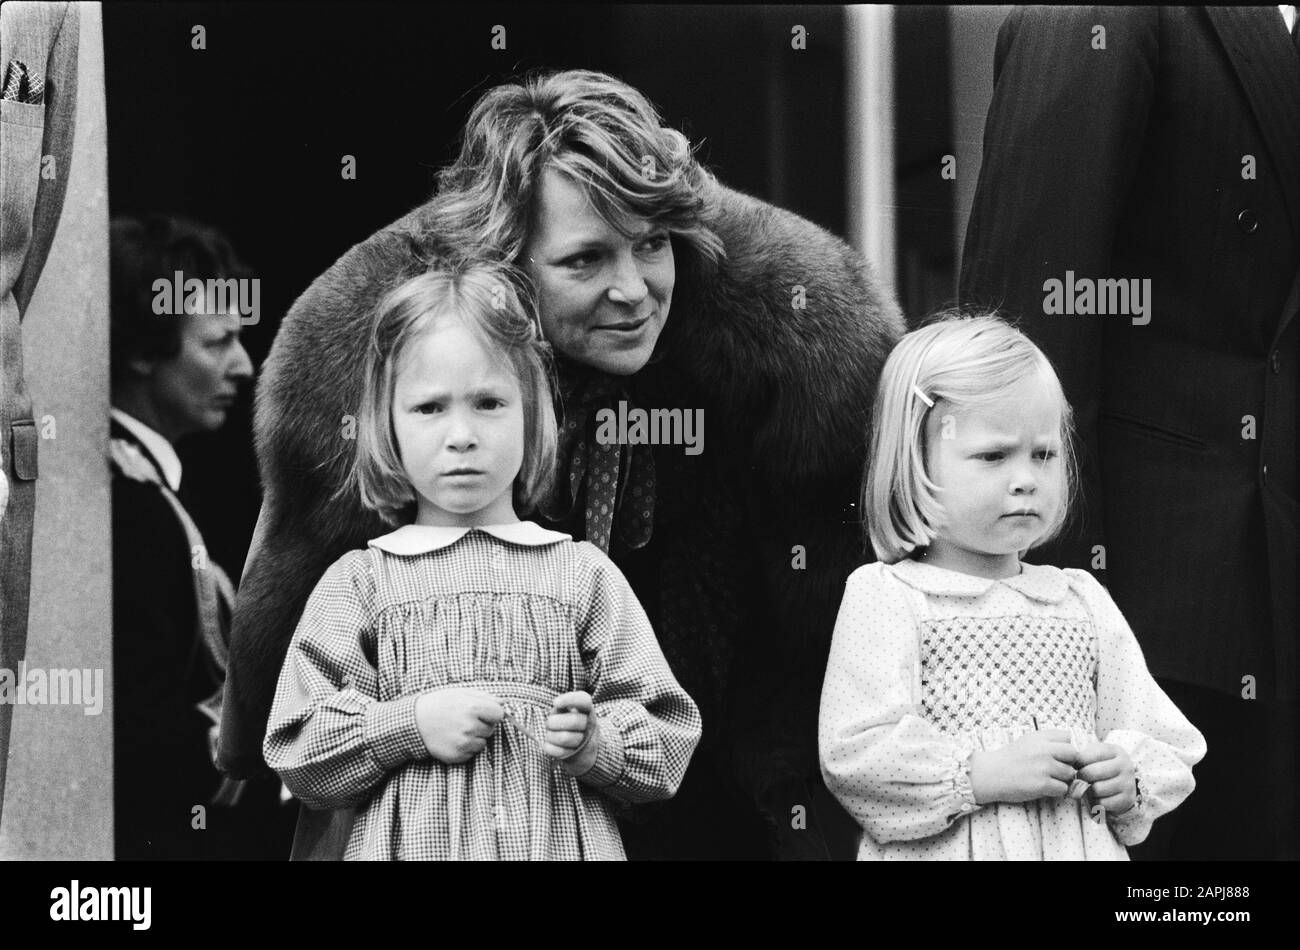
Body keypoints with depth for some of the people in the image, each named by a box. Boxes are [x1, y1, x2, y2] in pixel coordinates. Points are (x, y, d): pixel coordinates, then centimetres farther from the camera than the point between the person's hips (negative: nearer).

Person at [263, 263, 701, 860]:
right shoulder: (359, 582, 5)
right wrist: (409, 725, -12)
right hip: (412, 844, 0)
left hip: (561, 842, 0)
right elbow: (295, 754, 1)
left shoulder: (584, 573, 6)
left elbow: (668, 744, 4)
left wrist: (593, 742, -15)